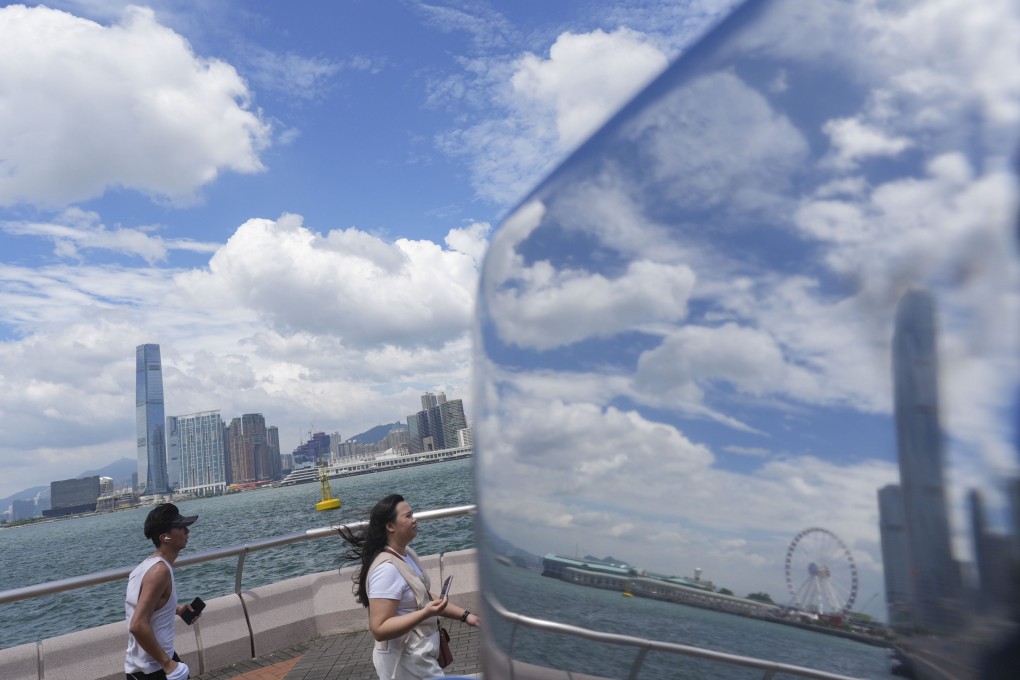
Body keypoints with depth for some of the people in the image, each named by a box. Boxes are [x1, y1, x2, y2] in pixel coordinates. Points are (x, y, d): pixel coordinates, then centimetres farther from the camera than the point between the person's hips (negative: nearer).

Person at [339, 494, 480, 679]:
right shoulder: (387, 568, -24)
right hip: (405, 662, -8)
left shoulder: (407, 554, 2)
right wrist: (425, 614, -34)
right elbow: (379, 630, -27)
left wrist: (464, 615, 4)